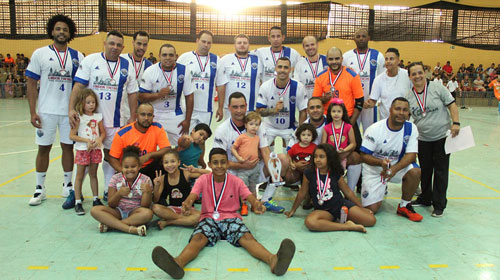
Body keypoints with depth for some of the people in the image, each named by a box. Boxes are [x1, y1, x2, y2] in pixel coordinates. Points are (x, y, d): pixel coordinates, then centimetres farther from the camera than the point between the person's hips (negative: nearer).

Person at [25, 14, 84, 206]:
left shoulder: (77, 57, 5)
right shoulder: (40, 54, 1)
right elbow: (31, 84, 1)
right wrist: (32, 112, -6)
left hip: (70, 111, 1)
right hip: (46, 111, -1)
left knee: (68, 147, 8)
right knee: (44, 148, 6)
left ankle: (68, 185, 21)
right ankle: (39, 188, 17)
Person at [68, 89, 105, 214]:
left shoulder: (98, 116, 6)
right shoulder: (79, 118, -6)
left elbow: (103, 132, 10)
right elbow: (72, 135, -9)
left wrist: (99, 139, -11)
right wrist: (86, 140, -17)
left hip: (96, 149, 4)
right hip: (82, 149, -3)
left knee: (93, 175, 14)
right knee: (80, 176, 4)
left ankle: (96, 199, 23)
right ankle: (78, 202, 9)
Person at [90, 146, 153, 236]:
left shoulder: (145, 180, -7)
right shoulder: (116, 178, -3)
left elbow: (145, 206, -10)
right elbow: (111, 205, -4)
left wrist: (147, 192, -28)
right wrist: (119, 194, -23)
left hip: (134, 212, -2)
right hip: (118, 211, 2)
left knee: (148, 213, -35)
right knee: (94, 210, -24)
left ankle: (110, 224, -25)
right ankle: (131, 229, -32)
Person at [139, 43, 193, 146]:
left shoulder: (184, 71, -8)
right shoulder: (150, 71, -10)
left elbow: (189, 97, -4)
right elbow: (141, 97, -9)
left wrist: (187, 120, -6)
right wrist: (158, 94, -26)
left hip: (176, 116, 0)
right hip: (154, 116, 0)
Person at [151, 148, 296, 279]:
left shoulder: (236, 181, 4)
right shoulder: (203, 179, 3)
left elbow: (250, 196, -7)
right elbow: (192, 195, -12)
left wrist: (257, 204, -33)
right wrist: (187, 204, -39)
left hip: (231, 217, 0)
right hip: (208, 218, 0)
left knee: (247, 237, -30)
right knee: (198, 238, -32)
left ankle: (273, 260, -58)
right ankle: (178, 263, -63)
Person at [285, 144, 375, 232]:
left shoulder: (336, 174, -1)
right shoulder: (309, 173, -4)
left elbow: (348, 192, 10)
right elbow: (302, 193, 7)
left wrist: (361, 208, 13)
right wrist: (293, 210, 16)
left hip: (341, 204, 1)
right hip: (322, 210, -1)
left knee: (371, 220, -16)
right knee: (309, 222, -38)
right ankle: (347, 226, -25)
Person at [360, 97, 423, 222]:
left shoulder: (411, 128, -10)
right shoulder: (375, 129, -18)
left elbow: (411, 154, -14)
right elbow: (364, 156, -17)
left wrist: (395, 168, -32)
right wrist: (381, 162, -37)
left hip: (398, 166, 3)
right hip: (374, 170, -2)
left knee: (415, 171, -30)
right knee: (372, 209, -10)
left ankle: (404, 206, -6)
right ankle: (381, 190, 26)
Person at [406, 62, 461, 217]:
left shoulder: (437, 88, -6)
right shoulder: (409, 96, 3)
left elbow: (452, 105, -5)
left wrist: (455, 123, -16)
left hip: (442, 136, -3)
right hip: (423, 139, 3)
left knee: (440, 170, 2)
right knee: (425, 170, 13)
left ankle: (439, 205, 12)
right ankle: (425, 199, 31)